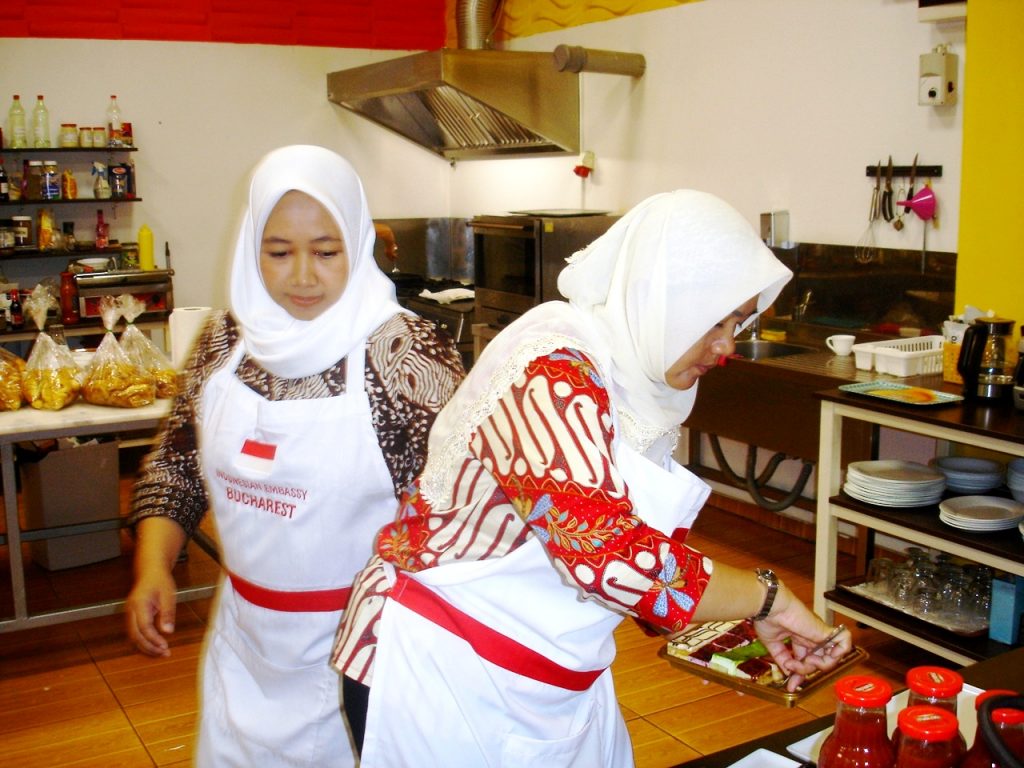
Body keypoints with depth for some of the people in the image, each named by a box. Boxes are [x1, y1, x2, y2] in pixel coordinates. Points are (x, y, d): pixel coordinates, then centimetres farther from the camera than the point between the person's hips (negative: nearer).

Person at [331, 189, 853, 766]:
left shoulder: (640, 380, 3)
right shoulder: (552, 372, -26)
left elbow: (657, 541, 9)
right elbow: (610, 556, -36)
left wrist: (759, 621, -2)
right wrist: (767, 596, -23)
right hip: (443, 674, -8)